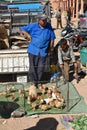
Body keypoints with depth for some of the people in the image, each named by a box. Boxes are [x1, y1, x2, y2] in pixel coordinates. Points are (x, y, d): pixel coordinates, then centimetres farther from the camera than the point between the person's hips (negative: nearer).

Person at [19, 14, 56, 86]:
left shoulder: (49, 27, -2)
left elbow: (52, 39, 4)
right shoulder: (33, 26, -3)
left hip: (43, 51, 1)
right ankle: (33, 81, 17)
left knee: (41, 67, 9)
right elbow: (21, 30, 6)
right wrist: (27, 34, -10)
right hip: (33, 50, -1)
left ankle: (39, 81, 25)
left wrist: (49, 50, 4)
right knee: (33, 67, 4)